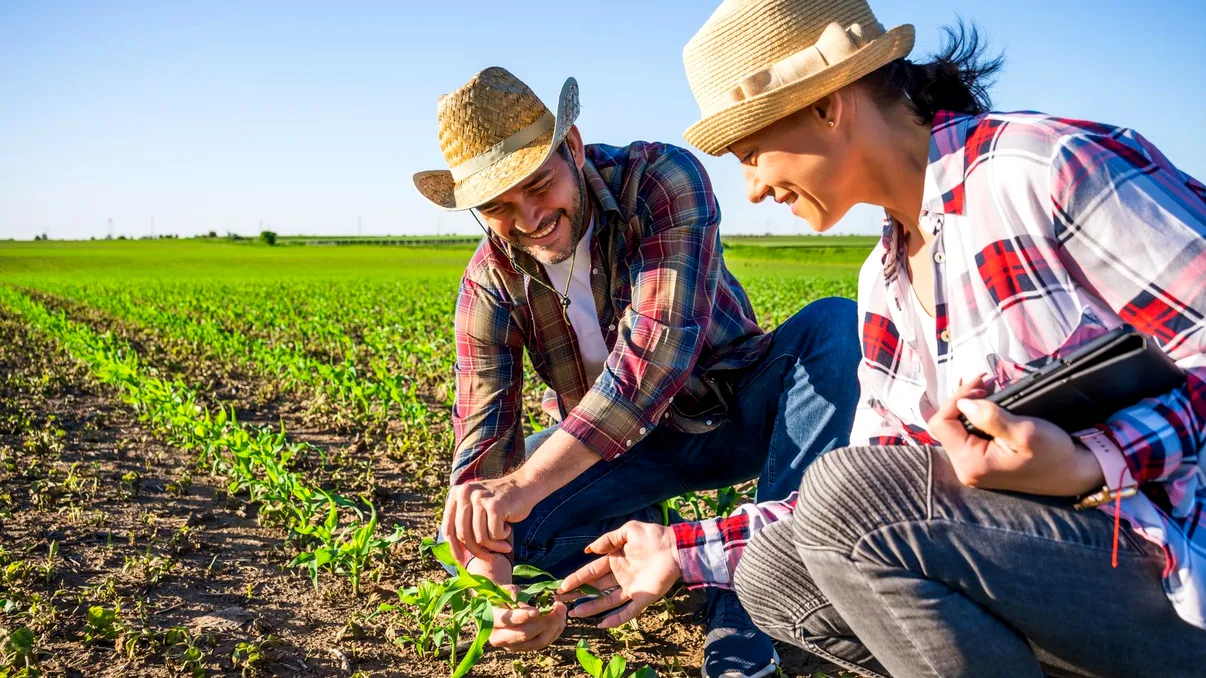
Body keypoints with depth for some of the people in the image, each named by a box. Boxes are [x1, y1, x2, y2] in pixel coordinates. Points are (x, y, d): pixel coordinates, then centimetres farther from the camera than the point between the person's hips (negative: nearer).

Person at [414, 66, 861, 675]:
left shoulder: (663, 179, -26)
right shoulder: (491, 282, -14)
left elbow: (658, 349, -39)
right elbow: (482, 439, -18)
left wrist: (525, 483, -46)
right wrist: (494, 579, -37)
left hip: (740, 413, -2)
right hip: (623, 446, 2)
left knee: (836, 325, -33)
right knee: (471, 530, -19)